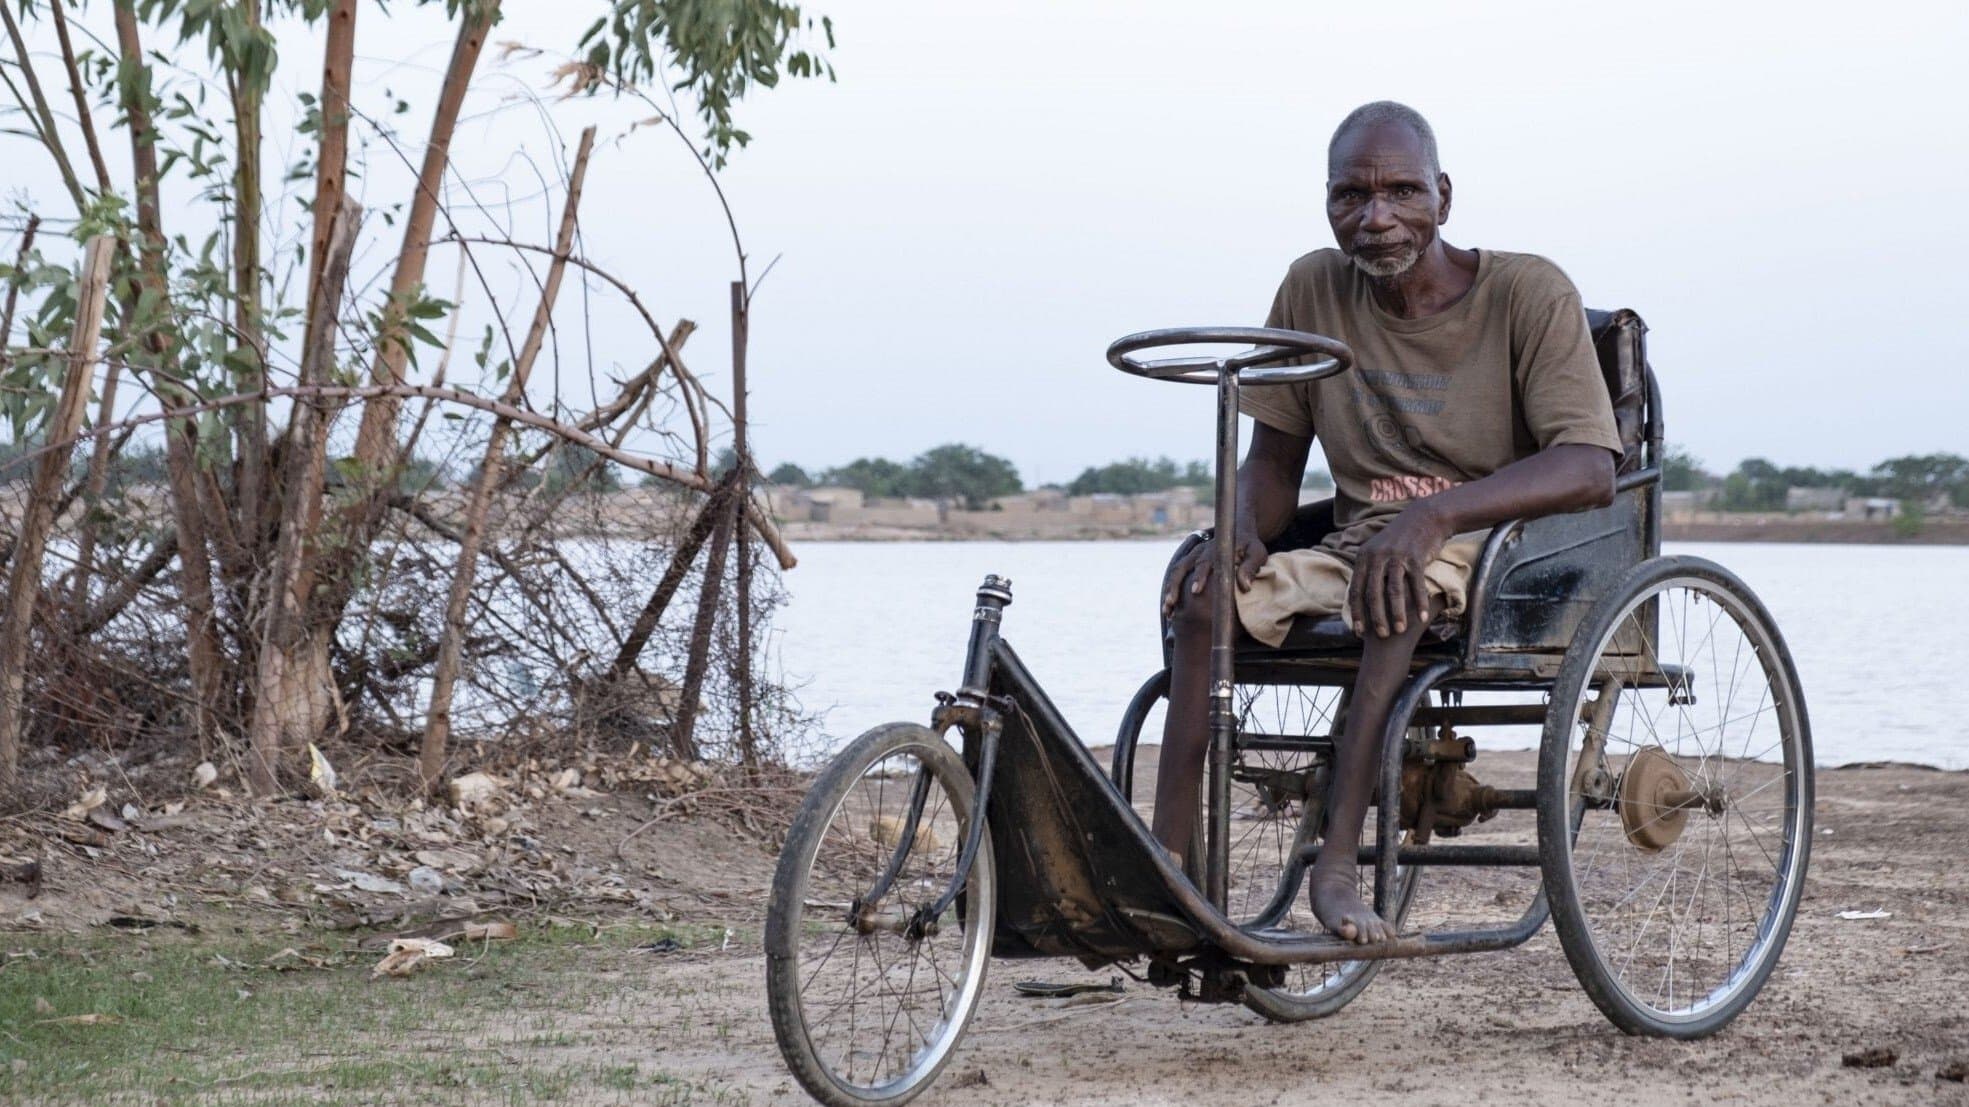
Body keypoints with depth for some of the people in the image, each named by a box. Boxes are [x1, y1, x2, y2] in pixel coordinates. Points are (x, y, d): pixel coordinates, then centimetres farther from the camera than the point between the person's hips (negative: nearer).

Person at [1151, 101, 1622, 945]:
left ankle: (1337, 861, -40)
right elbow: (1273, 461, 10)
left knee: (1410, 576, -38)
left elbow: (1590, 470, -22)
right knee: (1207, 586, -22)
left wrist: (1435, 513, -36)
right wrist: (1239, 531, -15)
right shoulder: (1315, 290, 4)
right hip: (1357, 546, 5)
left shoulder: (1528, 294, -10)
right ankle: (1168, 867, -30)